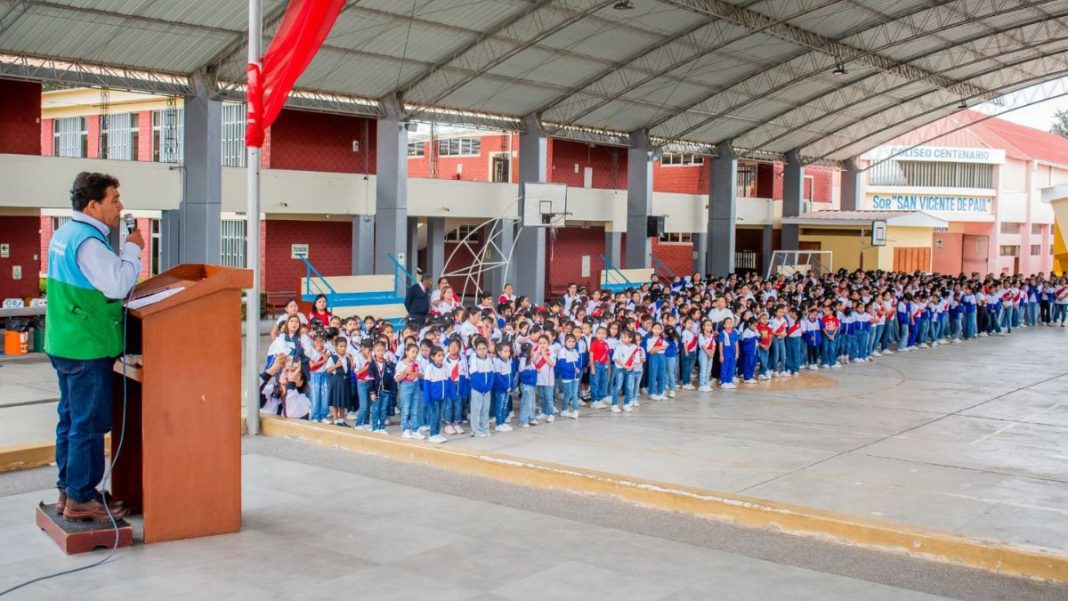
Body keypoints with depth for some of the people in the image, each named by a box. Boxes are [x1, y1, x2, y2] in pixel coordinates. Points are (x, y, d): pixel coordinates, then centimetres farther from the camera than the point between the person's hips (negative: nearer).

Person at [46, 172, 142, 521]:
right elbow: (117, 285, -25)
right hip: (88, 348, -10)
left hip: (64, 343, 10)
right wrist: (132, 249, -14)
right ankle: (81, 500, 3)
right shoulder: (88, 241, -19)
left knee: (71, 418, 16)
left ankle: (67, 491, 25)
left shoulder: (66, 233, 12)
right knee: (90, 424, -3)